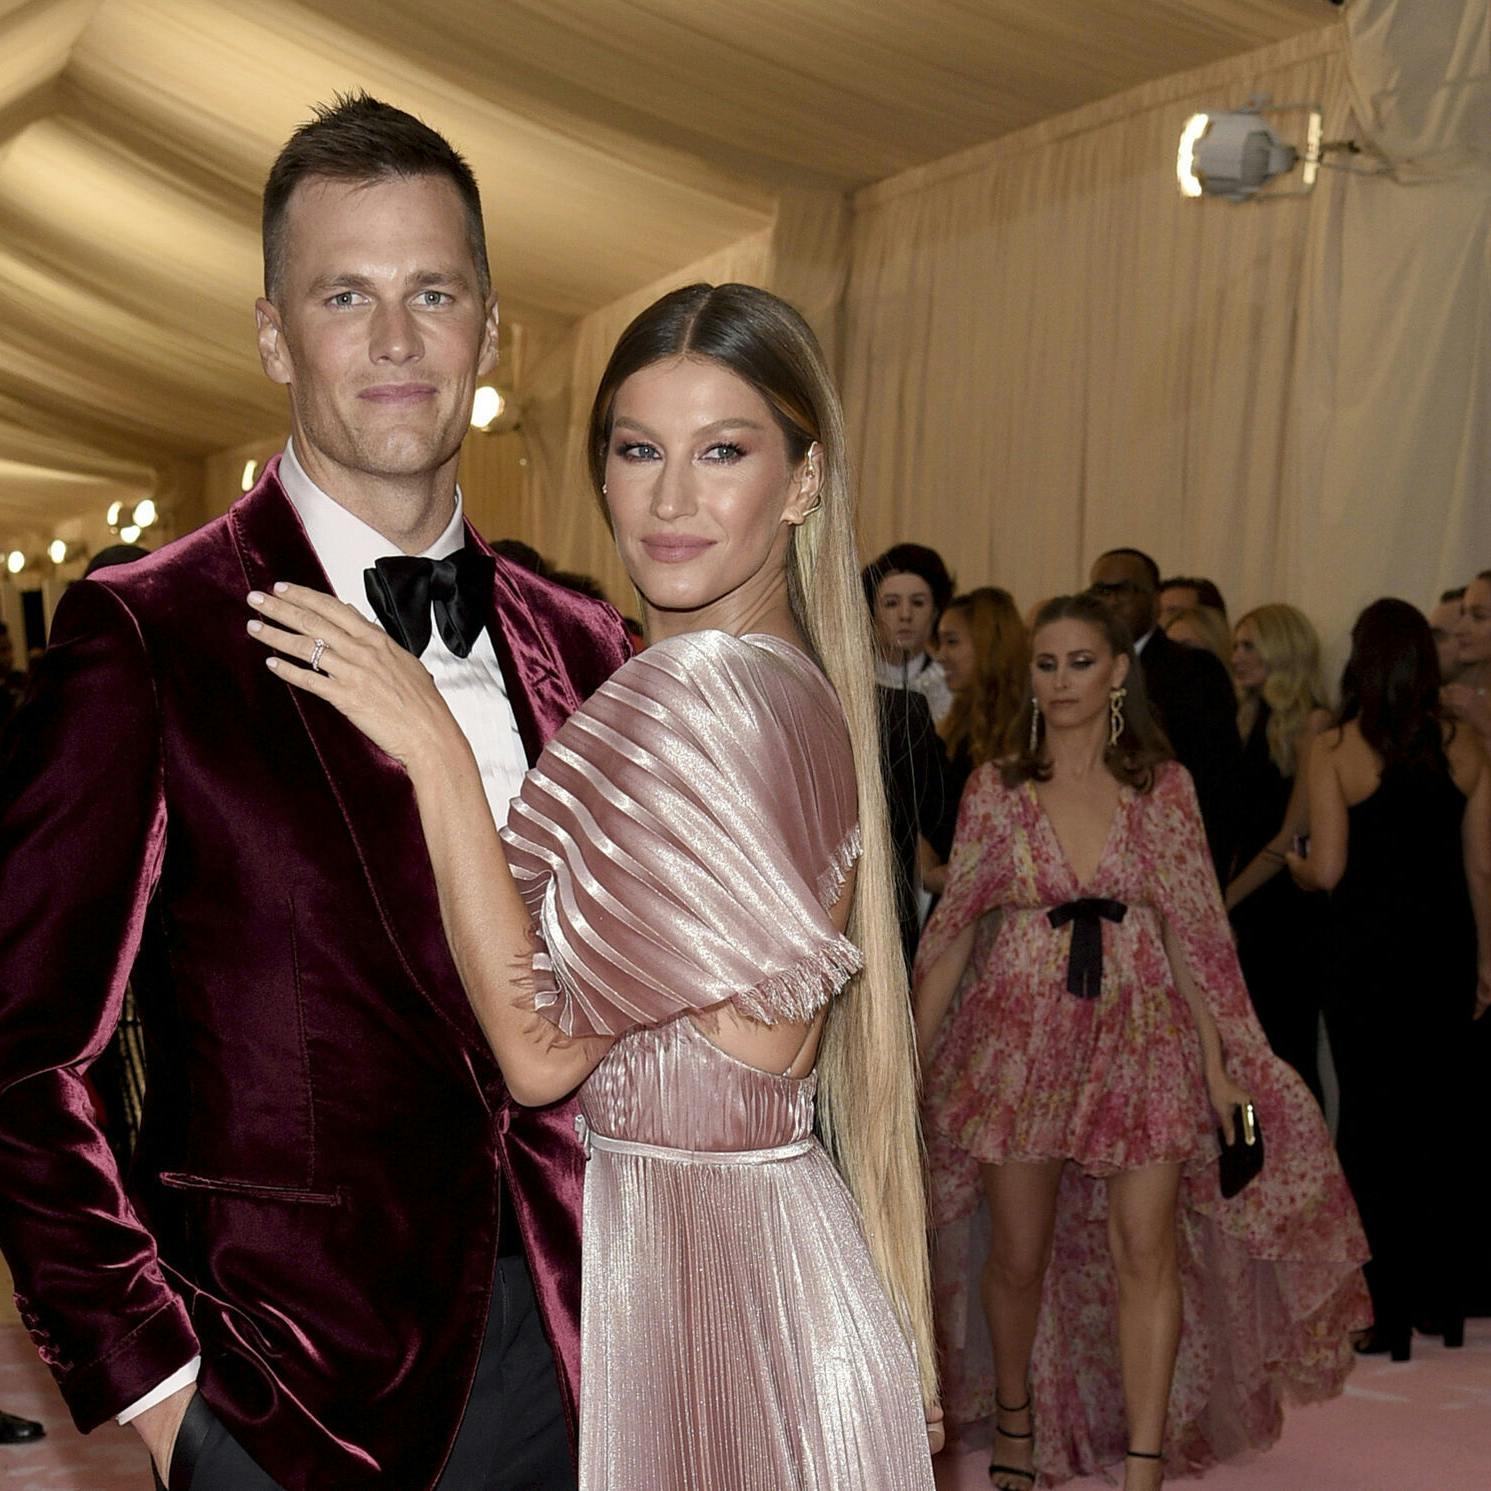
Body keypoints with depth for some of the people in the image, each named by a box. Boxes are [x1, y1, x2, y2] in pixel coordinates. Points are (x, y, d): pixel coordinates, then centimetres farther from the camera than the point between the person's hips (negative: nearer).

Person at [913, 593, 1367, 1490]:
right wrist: (914, 1058, 2)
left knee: (1146, 1248, -8)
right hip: (1022, 1036, 0)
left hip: (1141, 1036, 0)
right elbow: (954, 929, 3)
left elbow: (1193, 930, 3)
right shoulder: (997, 790, 2)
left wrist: (1216, 1062, 0)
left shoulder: (1163, 786, 2)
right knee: (1019, 1256, 7)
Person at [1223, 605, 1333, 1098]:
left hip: (1291, 910, -7)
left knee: (1289, 1054, -1)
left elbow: (1294, 835, -14)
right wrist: (1226, 901, 2)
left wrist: (1225, 900, -10)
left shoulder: (1311, 723, -11)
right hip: (1252, 907, 7)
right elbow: (1247, 830, 11)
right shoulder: (1256, 720, 12)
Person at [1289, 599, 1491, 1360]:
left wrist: (1296, 867, 10)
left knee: (1372, 1120, 6)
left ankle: (1387, 1314, 11)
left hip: (1367, 952, -3)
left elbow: (1328, 870, -13)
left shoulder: (1335, 749, -10)